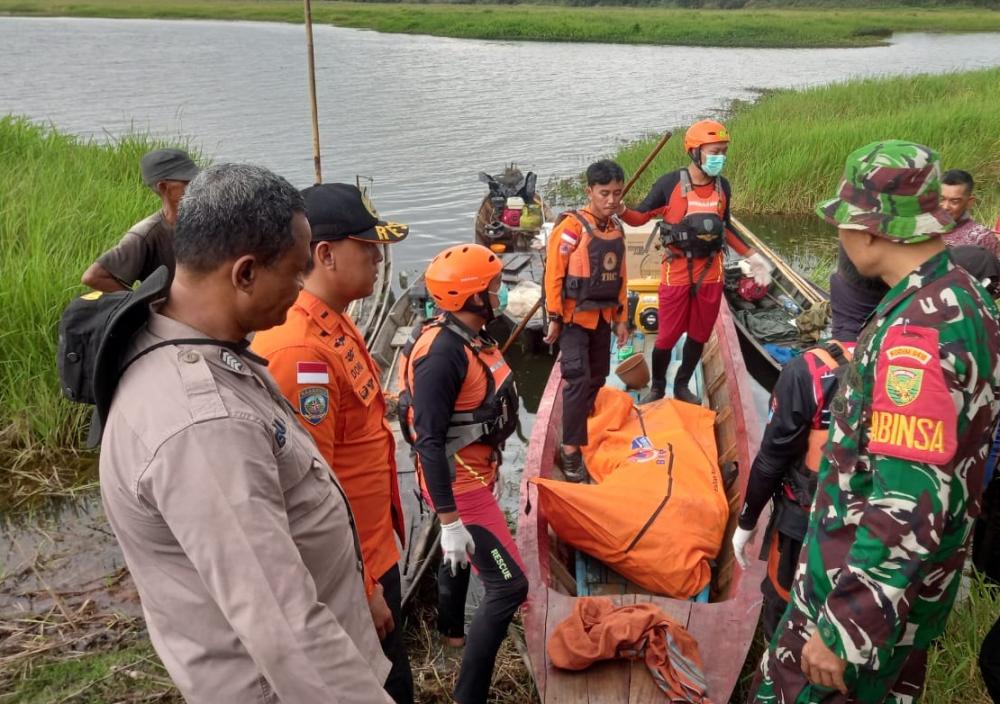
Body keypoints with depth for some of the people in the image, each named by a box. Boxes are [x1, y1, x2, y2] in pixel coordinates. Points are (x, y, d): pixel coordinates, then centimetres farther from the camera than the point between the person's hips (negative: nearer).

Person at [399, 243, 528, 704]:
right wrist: (450, 519, -28)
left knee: (462, 554, 30)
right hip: (460, 485, -10)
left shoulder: (470, 337, 1)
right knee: (509, 585, -8)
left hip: (475, 474, 10)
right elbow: (428, 442, -28)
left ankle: (452, 630, 55)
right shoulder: (443, 353, -28)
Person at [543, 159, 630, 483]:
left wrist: (621, 318, 14)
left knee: (597, 379, 14)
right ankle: (570, 449, -4)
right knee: (578, 380, -11)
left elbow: (620, 277, 13)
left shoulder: (616, 228, 6)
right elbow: (554, 274, -15)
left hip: (603, 317, 7)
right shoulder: (571, 227, -16)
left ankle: (580, 428, 32)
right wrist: (554, 318, -14)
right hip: (574, 317, -7)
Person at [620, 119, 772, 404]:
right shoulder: (670, 183, -12)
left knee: (699, 335, 13)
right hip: (676, 273, -4)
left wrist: (751, 257, 15)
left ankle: (682, 385, 32)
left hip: (711, 274, 4)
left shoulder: (723, 187, 3)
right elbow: (640, 216, -7)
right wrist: (620, 210, -29)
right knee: (667, 336, 3)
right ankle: (657, 387, 25)